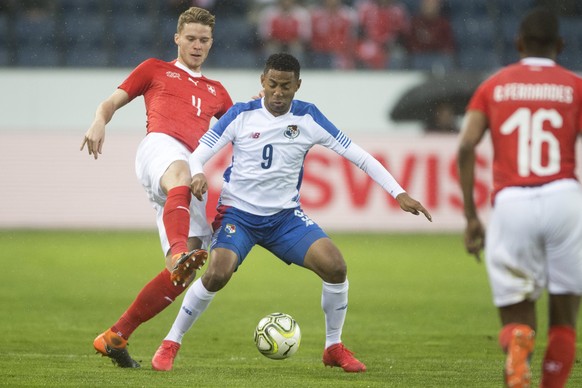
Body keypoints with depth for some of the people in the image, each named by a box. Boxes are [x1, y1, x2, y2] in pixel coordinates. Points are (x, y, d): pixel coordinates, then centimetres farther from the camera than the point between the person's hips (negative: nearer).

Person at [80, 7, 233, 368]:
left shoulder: (216, 91, 35)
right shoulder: (155, 70, 24)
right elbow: (112, 101, 20)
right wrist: (100, 121, -2)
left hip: (191, 169, 5)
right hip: (160, 145, -5)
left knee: (184, 273, -9)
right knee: (180, 172, -45)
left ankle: (114, 338, -2)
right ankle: (179, 254, -73)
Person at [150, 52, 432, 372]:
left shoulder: (308, 118, -4)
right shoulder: (241, 115, -8)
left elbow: (357, 155, -2)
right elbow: (198, 154, -9)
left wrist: (398, 193, -8)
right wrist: (197, 175, -34)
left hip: (286, 216, 2)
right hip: (238, 213, -2)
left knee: (335, 266, -18)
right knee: (217, 274, -27)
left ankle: (334, 348, 4)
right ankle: (171, 343, -7)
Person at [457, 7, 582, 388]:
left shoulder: (494, 85, 14)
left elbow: (466, 147, 3)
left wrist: (471, 217, 6)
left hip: (510, 204, 1)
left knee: (517, 319, 6)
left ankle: (516, 343, -28)